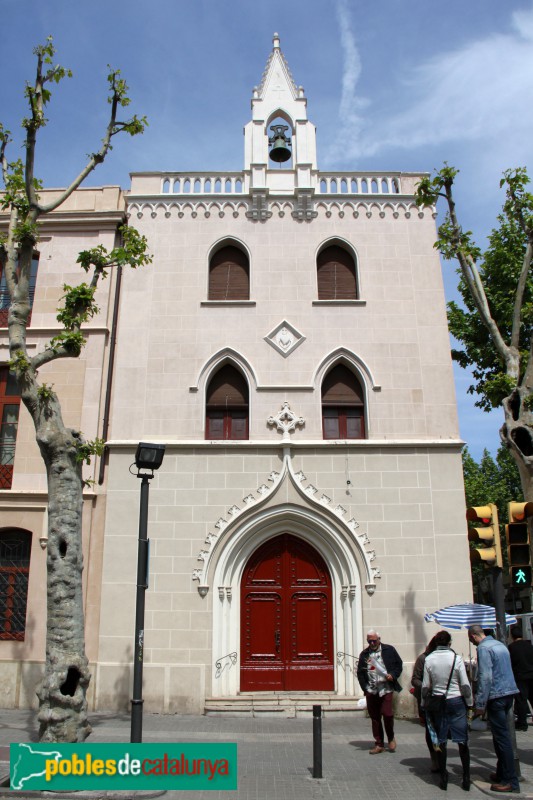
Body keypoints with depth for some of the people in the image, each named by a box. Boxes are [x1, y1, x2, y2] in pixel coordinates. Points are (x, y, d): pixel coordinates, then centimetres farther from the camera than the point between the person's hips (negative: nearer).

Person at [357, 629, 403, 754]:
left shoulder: (389, 650, 4)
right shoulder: (364, 654, 9)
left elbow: (399, 664, 8)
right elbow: (360, 672, 11)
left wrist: (393, 675, -9)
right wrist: (365, 687, 1)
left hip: (386, 689, -3)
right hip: (371, 691, 3)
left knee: (387, 714, -10)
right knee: (374, 717, 6)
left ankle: (391, 738, 17)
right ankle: (379, 744, 19)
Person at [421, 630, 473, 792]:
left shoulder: (429, 659, -5)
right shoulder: (456, 658, -10)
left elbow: (425, 685, -2)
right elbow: (465, 684, -8)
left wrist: (424, 704, 10)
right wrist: (470, 702, 5)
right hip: (456, 701, -1)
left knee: (440, 740, 10)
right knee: (462, 741, 8)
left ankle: (443, 778, 14)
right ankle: (466, 778, 11)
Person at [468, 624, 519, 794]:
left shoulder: (483, 648, -13)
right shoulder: (500, 645, 14)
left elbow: (485, 677, -19)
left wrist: (480, 704, -16)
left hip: (496, 696, -9)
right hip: (509, 692, 9)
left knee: (501, 736, -4)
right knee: (501, 734, 17)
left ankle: (510, 781, 0)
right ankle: (502, 773, 25)